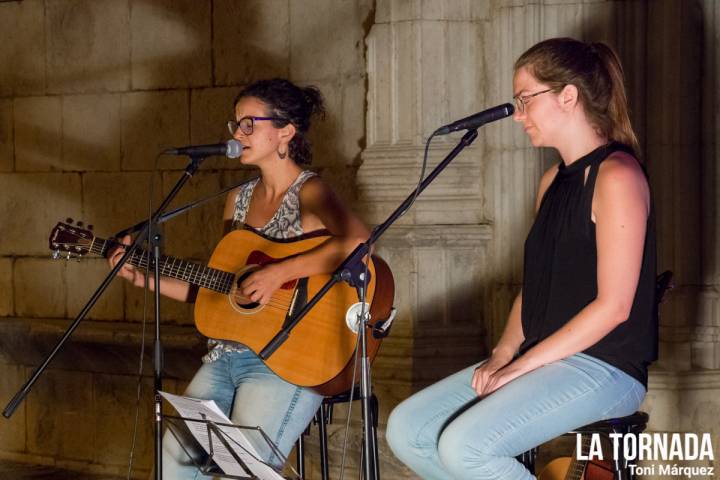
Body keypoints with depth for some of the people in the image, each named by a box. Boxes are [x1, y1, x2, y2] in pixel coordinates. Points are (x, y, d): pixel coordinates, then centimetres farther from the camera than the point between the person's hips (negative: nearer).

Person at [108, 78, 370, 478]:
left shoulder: (308, 192, -8)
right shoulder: (239, 199, 14)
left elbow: (357, 241, -30)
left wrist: (278, 274, -27)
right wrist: (146, 279, 12)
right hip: (226, 355, 7)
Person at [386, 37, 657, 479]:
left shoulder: (616, 177, -13)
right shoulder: (554, 181, 15)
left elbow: (614, 305, -18)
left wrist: (523, 364, -16)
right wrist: (503, 354, 0)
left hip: (604, 368, -9)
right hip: (543, 358, 9)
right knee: (406, 430, -3)